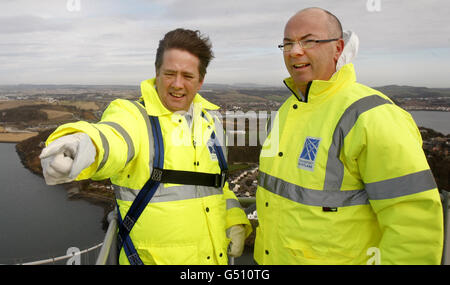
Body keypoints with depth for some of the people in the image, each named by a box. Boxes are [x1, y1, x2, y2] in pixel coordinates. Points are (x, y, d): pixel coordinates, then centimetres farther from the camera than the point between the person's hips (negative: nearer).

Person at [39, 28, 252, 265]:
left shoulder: (211, 121, 6)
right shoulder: (132, 114, -12)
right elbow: (112, 140, -35)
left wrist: (234, 221, 5)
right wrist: (84, 144, -57)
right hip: (152, 258, -5)